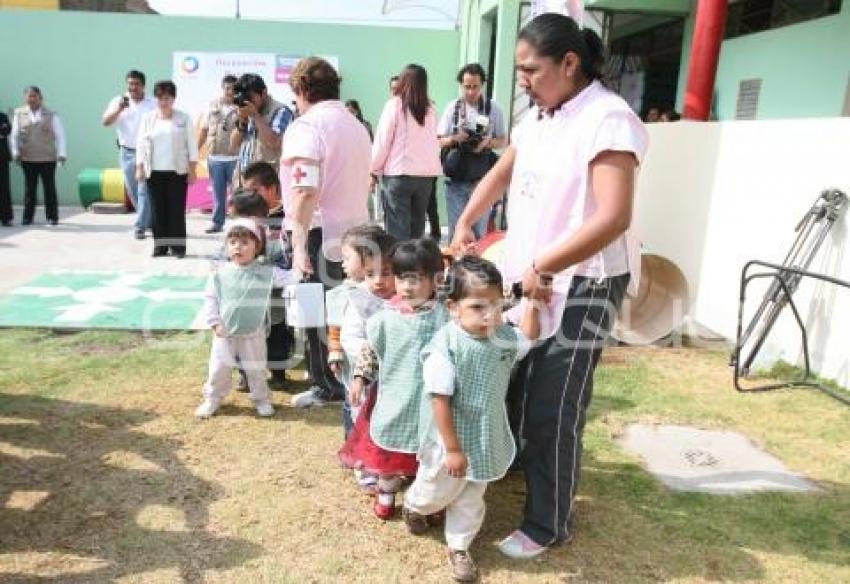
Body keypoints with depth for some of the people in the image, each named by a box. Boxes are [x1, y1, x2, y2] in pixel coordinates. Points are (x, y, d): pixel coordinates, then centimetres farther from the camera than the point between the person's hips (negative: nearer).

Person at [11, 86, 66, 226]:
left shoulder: (51, 115, 3)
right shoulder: (19, 113, 8)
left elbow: (59, 134, -1)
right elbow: (15, 134, 7)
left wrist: (61, 153, -12)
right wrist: (15, 151, -3)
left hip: (48, 158, -1)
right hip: (28, 158, 1)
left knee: (49, 187, 4)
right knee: (29, 188, 5)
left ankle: (52, 216, 12)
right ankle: (28, 216, 11)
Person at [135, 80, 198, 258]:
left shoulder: (184, 118, 3)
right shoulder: (148, 118, 8)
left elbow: (191, 145, 2)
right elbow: (141, 144, 7)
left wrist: (192, 170, -4)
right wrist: (139, 168, 0)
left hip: (177, 171, -2)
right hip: (154, 171, 2)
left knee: (177, 209, -2)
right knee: (157, 209, 4)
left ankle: (178, 245, 4)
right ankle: (160, 244, 11)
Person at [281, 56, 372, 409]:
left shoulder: (307, 126, -10)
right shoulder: (357, 125, 16)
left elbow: (305, 191, -22)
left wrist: (299, 244, -23)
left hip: (322, 234, -7)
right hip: (356, 230, 7)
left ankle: (327, 388, 17)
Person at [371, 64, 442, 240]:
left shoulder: (395, 104, -4)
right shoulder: (430, 108, 7)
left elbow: (382, 140, -3)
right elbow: (434, 143, 6)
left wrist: (374, 170, 5)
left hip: (398, 173, -4)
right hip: (426, 174, 4)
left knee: (397, 228, -1)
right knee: (417, 226, 11)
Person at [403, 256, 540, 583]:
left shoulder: (502, 337, -7)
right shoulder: (445, 348, -26)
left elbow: (528, 338, 12)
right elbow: (440, 402, -24)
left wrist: (532, 301, -1)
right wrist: (452, 449, -20)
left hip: (485, 441, 5)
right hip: (449, 442, -5)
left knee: (471, 499, 18)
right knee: (437, 492, 20)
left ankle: (458, 546, 39)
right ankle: (413, 506, 52)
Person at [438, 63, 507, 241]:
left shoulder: (493, 108, 2)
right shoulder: (453, 107, 4)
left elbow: (503, 141, 8)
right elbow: (440, 141, 7)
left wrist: (488, 142, -13)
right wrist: (455, 139, -15)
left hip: (482, 180, 0)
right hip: (456, 179, 1)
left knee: (479, 229, 5)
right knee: (455, 228, 5)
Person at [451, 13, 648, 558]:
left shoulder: (608, 120, -18)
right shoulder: (537, 118, 8)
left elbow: (613, 217, -27)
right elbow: (500, 175, 23)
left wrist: (542, 267, -21)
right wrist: (464, 224, 11)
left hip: (582, 284, -8)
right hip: (529, 277, 8)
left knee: (552, 411, 0)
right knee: (516, 386, 19)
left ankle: (549, 524, 19)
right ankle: (527, 464, 45)